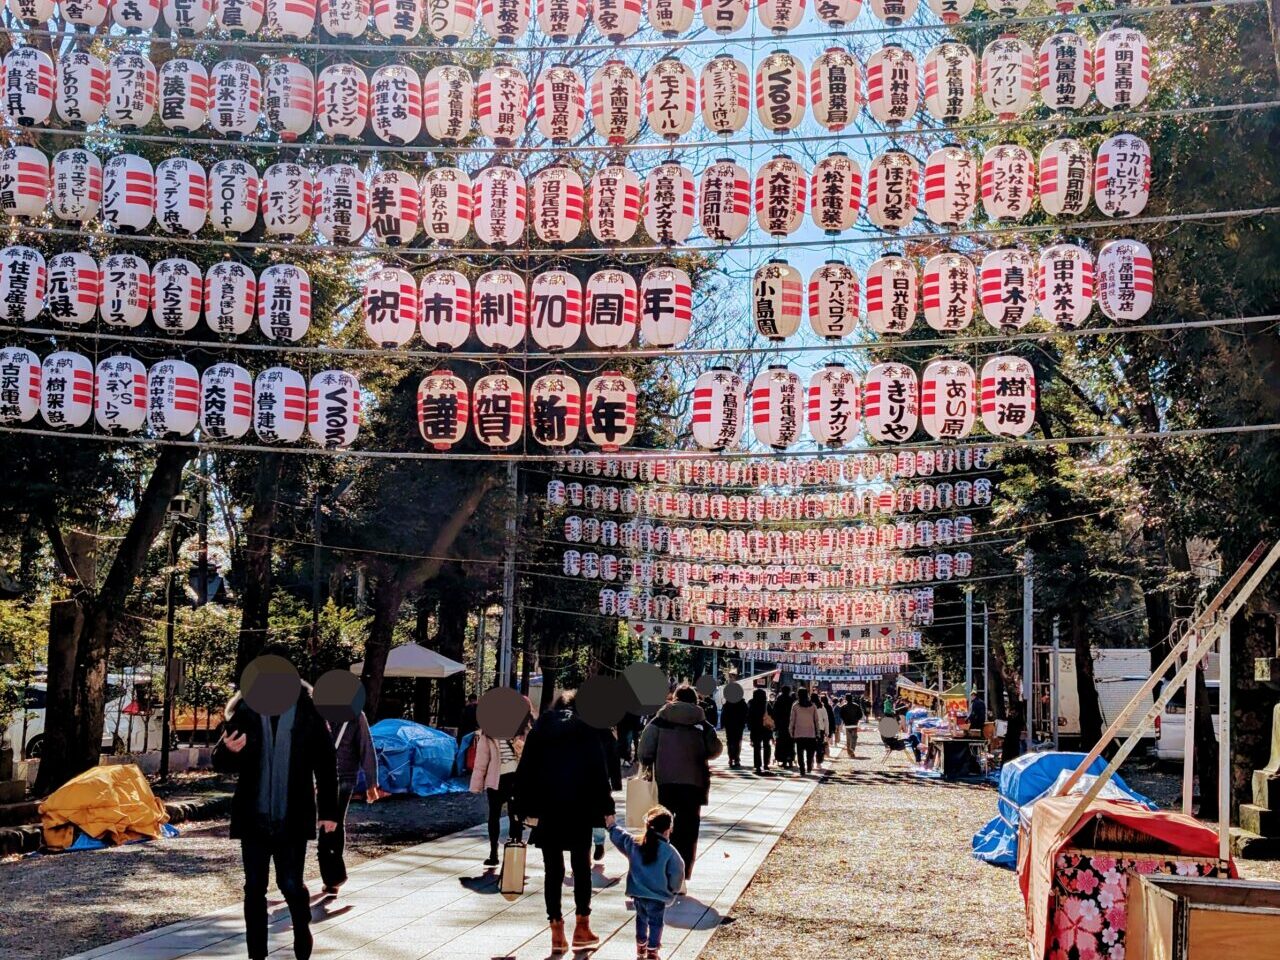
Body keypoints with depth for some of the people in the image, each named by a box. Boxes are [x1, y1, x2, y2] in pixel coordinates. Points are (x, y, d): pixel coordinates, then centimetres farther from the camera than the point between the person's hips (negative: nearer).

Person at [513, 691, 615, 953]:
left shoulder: (539, 730, 7)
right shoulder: (587, 730, 0)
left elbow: (525, 771, 5)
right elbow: (599, 771, -4)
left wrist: (526, 808, 6)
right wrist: (605, 806, 0)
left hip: (547, 810, 2)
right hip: (580, 810, -1)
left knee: (553, 871, 5)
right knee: (581, 867, 11)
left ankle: (557, 932, 4)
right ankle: (582, 928, 10)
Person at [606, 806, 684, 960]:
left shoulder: (634, 843, -3)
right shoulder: (669, 851, -16)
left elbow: (619, 837, 13)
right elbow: (676, 873, -13)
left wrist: (612, 826, 33)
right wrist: (673, 890, 6)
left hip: (637, 893, 5)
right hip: (658, 897, -5)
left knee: (641, 919, 23)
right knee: (655, 923, 8)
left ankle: (641, 948, 35)